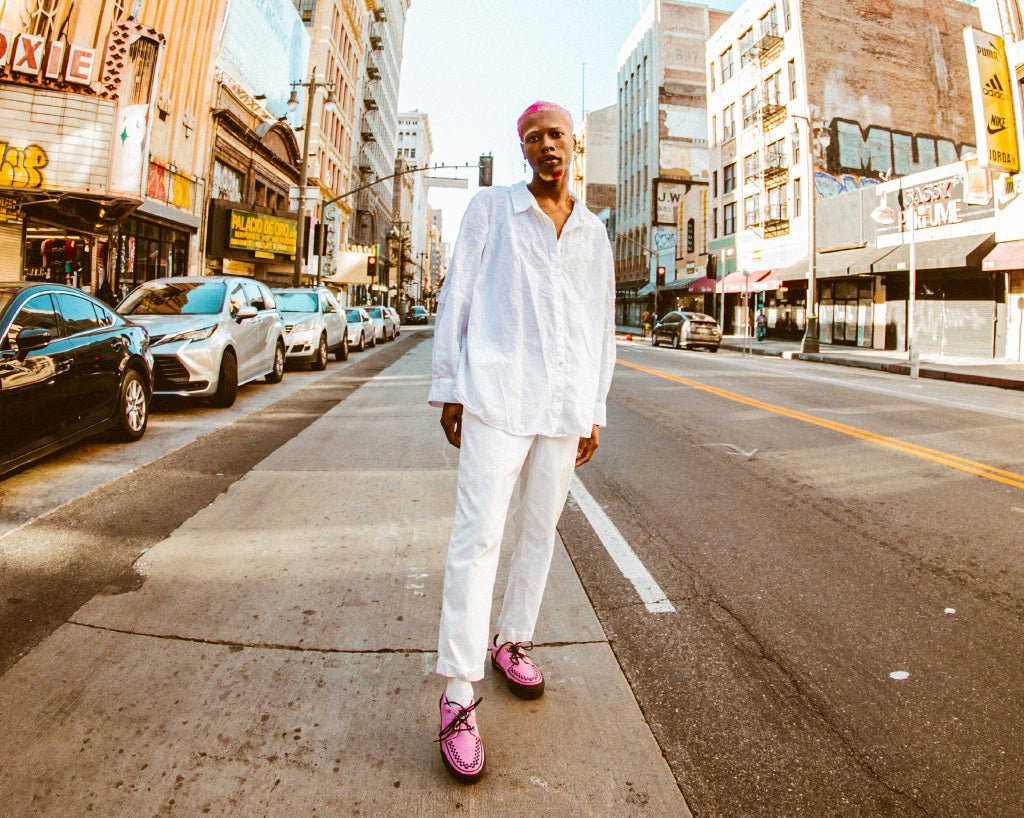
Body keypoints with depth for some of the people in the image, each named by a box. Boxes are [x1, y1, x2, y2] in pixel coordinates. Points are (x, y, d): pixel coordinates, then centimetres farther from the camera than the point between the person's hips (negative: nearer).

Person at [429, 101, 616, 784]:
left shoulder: (595, 233, 16)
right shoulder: (491, 209, 7)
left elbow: (602, 327, 17)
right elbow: (456, 298, 4)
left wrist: (594, 413, 13)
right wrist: (449, 389, -1)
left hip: (565, 407, 4)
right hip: (498, 398, -4)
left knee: (541, 533, 11)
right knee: (478, 536, -8)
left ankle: (513, 641, 31)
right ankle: (459, 694, 0)